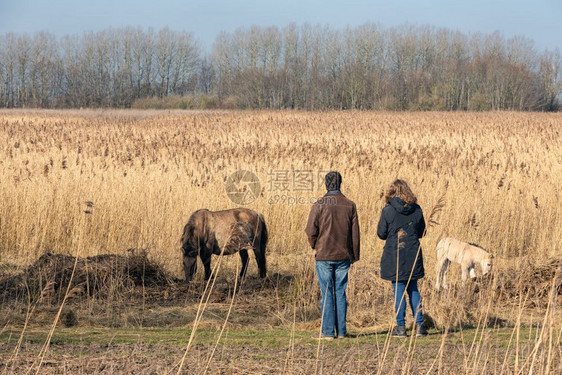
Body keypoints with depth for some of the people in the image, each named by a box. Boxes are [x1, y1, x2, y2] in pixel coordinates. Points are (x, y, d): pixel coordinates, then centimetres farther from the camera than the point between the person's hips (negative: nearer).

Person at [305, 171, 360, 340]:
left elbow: (311, 231, -7)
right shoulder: (350, 205, 1)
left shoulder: (319, 205, -9)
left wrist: (315, 247, 12)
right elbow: (355, 233, 5)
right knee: (340, 292, 8)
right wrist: (354, 255, 14)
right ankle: (341, 331, 8)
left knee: (326, 293, 0)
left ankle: (328, 331, -1)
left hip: (324, 256, -3)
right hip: (343, 256, 3)